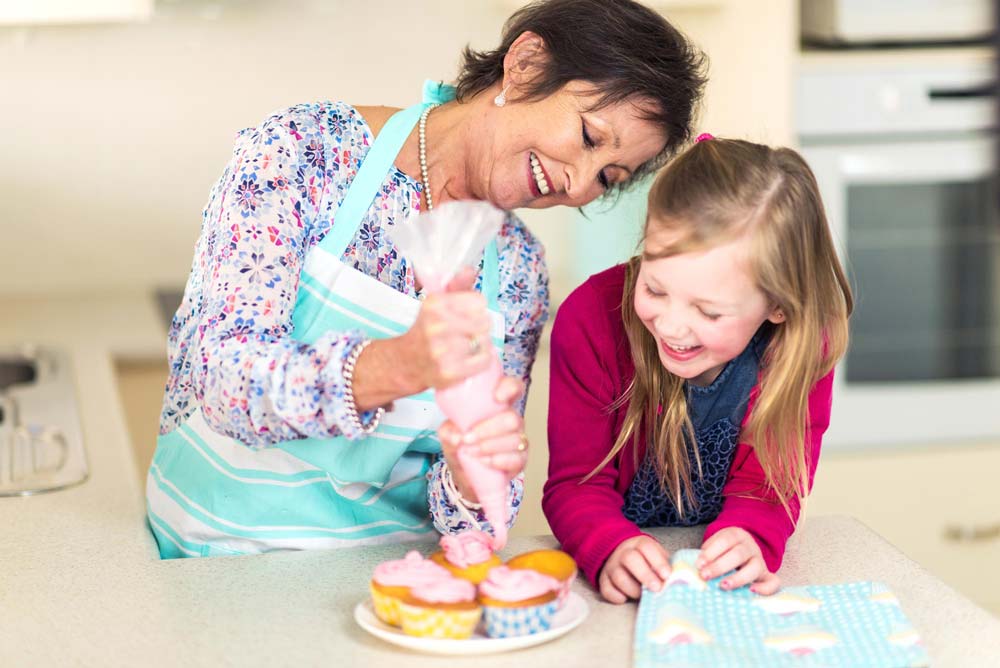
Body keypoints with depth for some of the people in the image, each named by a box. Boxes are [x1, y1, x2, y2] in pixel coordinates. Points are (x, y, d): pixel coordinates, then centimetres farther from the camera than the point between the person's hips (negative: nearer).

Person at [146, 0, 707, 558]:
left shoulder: (519, 268, 1)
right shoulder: (305, 147, -12)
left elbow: (467, 508, -1)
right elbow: (220, 376, -22)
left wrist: (472, 478, -25)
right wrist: (398, 367, -39)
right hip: (229, 547, -5)